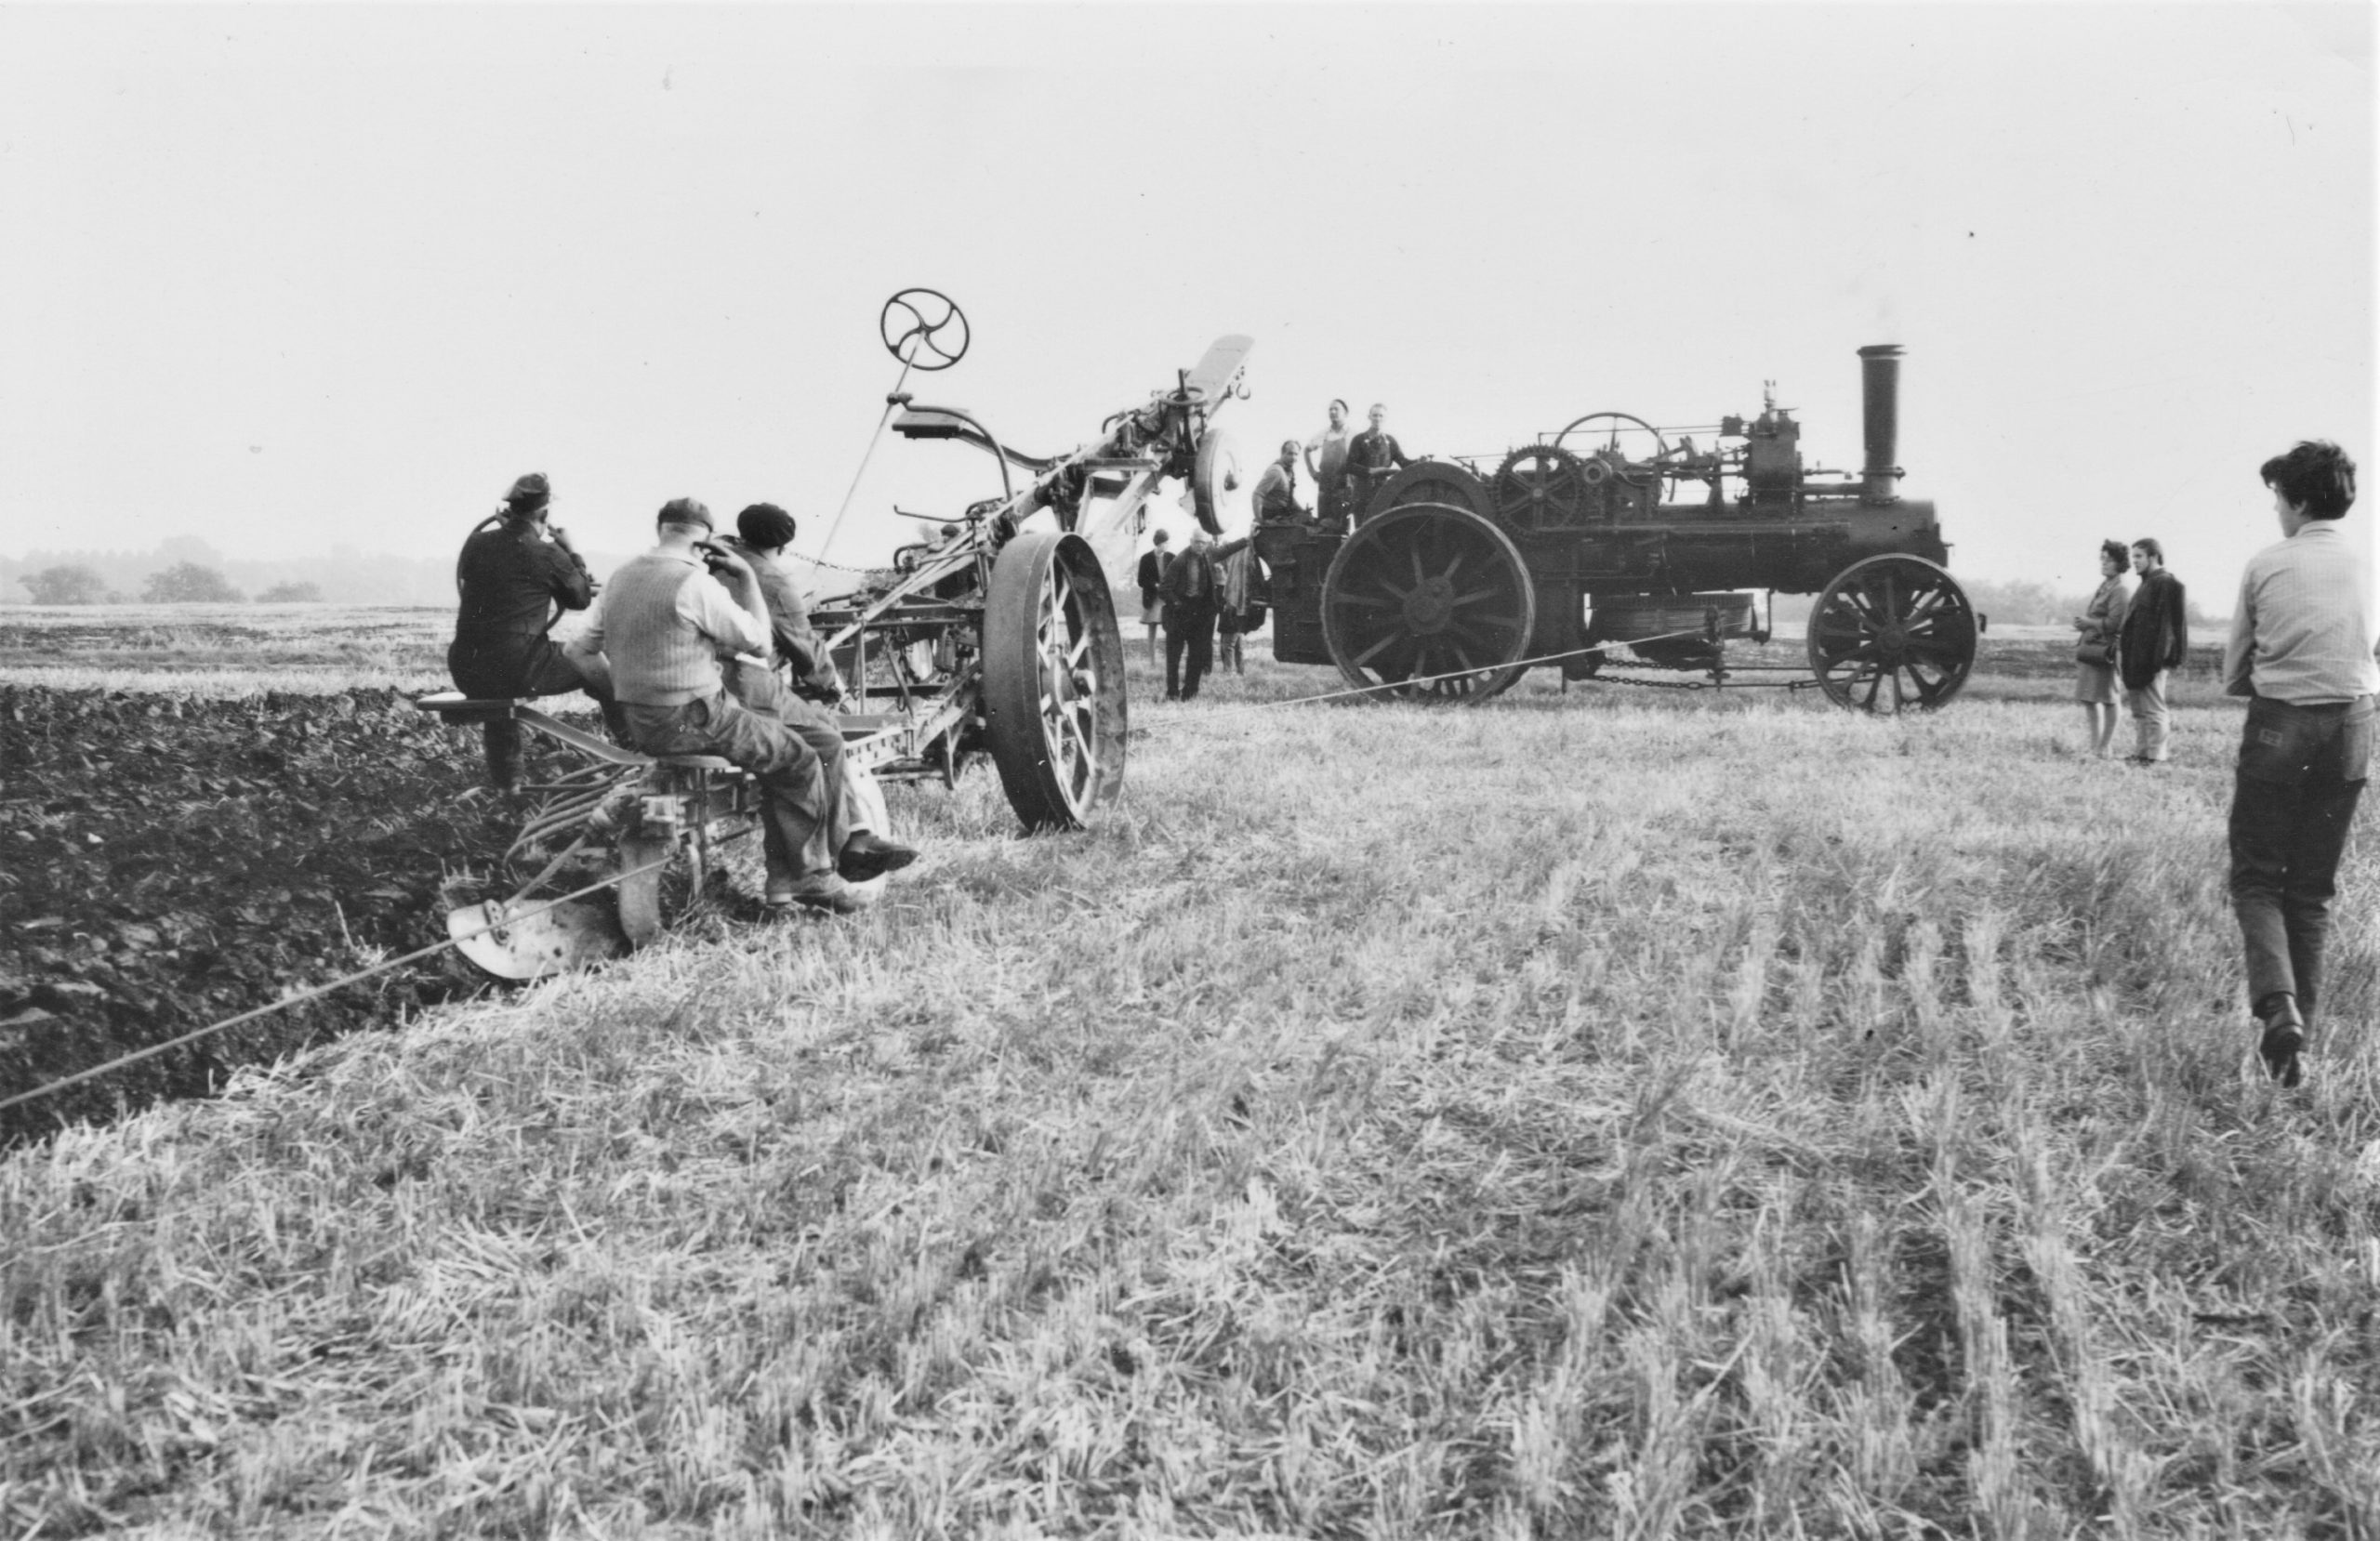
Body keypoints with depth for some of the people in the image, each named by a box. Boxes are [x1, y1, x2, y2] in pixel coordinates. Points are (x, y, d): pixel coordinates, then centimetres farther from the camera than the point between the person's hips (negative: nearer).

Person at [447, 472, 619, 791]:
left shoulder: (476, 543, 6)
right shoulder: (548, 554, -9)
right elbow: (581, 598, 7)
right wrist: (571, 551, 18)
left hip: (467, 673, 6)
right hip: (520, 672, -5)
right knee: (602, 676, 17)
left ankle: (505, 784, 48)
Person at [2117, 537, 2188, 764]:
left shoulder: (2166, 584, -11)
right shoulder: (2147, 584, 19)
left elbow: (2168, 624, -18)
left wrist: (2160, 659, -22)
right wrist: (2121, 648, 15)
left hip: (2151, 660, -10)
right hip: (2137, 660, 10)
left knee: (2153, 710, -4)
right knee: (2139, 711, 13)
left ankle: (2155, 757, 0)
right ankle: (2139, 754, 18)